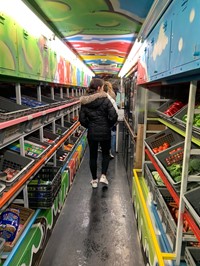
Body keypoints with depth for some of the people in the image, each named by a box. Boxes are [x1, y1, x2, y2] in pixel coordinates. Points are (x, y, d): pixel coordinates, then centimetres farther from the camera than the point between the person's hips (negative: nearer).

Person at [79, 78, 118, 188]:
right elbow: (113, 116, -17)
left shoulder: (84, 102, -2)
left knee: (93, 156, 15)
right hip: (105, 132, -2)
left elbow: (82, 119, -2)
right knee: (106, 154, 20)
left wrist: (89, 126, 12)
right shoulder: (105, 99, -12)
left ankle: (94, 180, 24)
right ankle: (103, 175, 10)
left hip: (91, 133, 3)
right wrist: (109, 125, 1)